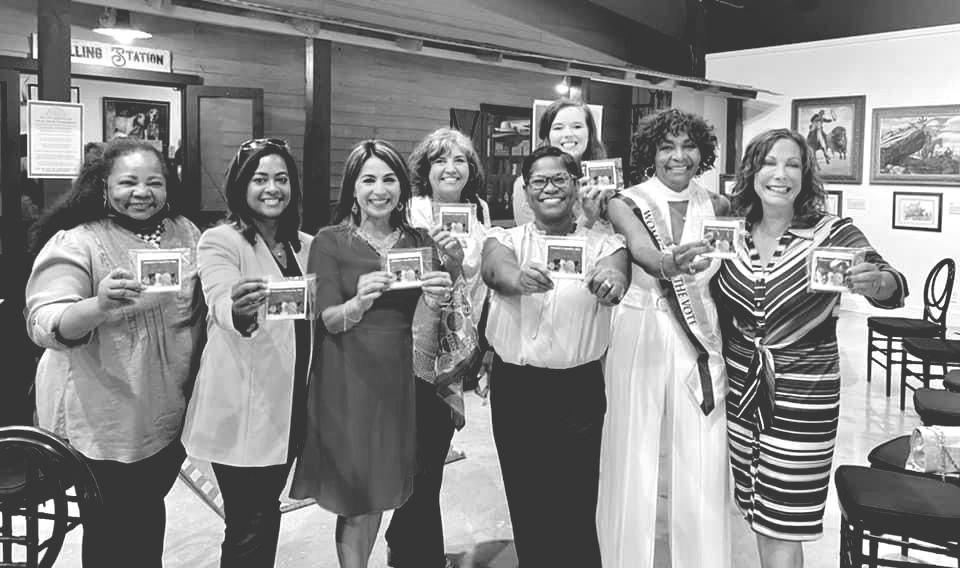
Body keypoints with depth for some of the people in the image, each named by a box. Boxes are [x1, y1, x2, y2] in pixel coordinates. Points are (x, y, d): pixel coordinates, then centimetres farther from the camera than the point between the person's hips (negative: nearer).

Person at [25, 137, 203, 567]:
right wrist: (98, 306, -40)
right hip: (104, 419, -5)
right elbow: (44, 325, -21)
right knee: (112, 531, 10)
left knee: (150, 514, 23)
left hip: (171, 414, 5)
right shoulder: (75, 243, -12)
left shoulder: (185, 233, 3)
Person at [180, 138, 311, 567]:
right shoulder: (219, 241, -10)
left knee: (267, 512, 20)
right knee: (248, 526, 2)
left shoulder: (305, 245, 9)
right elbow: (222, 306, -29)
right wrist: (240, 311, -49)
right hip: (241, 410, -6)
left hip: (289, 404, 6)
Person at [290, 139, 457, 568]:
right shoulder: (330, 242, -4)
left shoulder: (419, 242, 5)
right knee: (355, 500, 2)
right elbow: (329, 320, -10)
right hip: (348, 378, -3)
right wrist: (359, 302, -31)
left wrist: (436, 301, -20)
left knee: (381, 492, 15)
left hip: (400, 377, 4)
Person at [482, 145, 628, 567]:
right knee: (524, 505, 13)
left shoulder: (603, 245, 3)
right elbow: (495, 268, -17)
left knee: (576, 510, 2)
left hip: (578, 390, -1)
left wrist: (610, 281, -43)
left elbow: (616, 277, -18)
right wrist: (518, 277, -41)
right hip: (513, 388, 2)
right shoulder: (506, 240, 5)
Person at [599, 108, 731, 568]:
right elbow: (642, 251, -22)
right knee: (633, 457, 4)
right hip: (640, 335, -2)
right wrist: (672, 263, -42)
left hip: (701, 339, 2)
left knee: (701, 465, 5)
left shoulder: (717, 206, 7)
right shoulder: (627, 203, -3)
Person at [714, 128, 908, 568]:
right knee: (758, 516, 16)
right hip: (742, 392, 4)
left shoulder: (832, 233, -9)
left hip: (802, 399, -3)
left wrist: (874, 282, -41)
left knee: (783, 526, 3)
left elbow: (893, 288, -18)